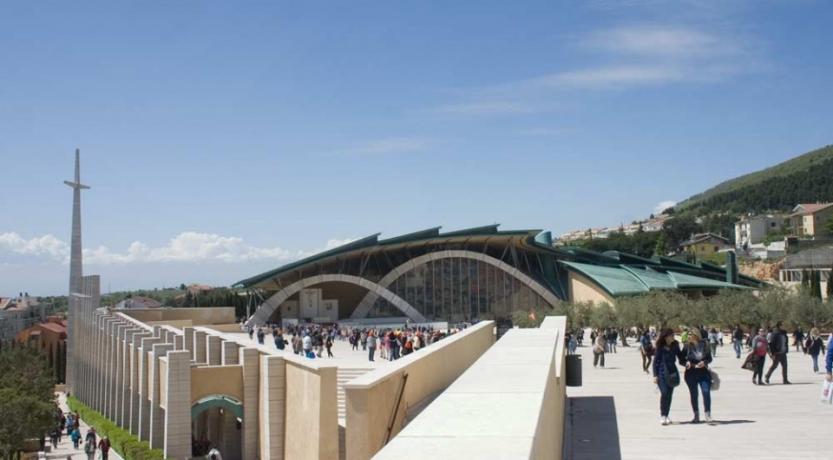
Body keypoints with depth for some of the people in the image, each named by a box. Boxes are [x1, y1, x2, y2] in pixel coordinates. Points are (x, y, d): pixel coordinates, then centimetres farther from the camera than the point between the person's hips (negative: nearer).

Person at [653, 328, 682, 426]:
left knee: (669, 394, 4)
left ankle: (666, 415, 15)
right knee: (664, 393, -15)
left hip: (672, 372, 4)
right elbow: (656, 361, -2)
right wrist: (655, 375, -7)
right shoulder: (660, 347, -6)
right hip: (661, 373, -4)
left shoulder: (675, 346, 4)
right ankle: (662, 415, -8)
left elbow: (680, 356, 15)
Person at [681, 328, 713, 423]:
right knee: (694, 394, 7)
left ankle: (708, 414, -5)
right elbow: (681, 360, 3)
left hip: (703, 373, -1)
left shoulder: (704, 345, -1)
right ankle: (696, 416, 18)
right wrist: (686, 363, -17)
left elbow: (709, 358, 7)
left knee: (706, 392, -13)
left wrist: (704, 362, -13)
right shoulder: (687, 346, -1)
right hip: (691, 374, 1)